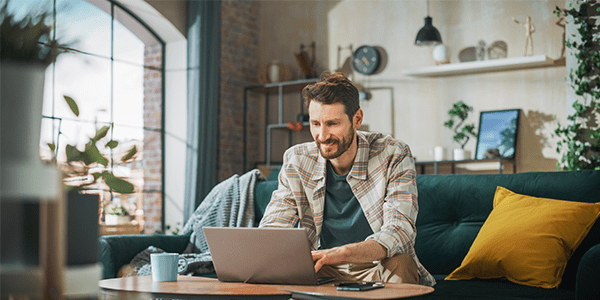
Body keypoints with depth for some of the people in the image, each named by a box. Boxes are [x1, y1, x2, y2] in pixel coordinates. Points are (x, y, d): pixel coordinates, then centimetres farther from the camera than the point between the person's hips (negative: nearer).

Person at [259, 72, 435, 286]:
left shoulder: (393, 157, -10)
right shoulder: (296, 161, 0)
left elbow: (399, 233, -22)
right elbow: (272, 229, -3)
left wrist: (342, 253, -42)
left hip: (378, 269, -1)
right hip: (324, 272, 2)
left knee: (400, 264, -34)